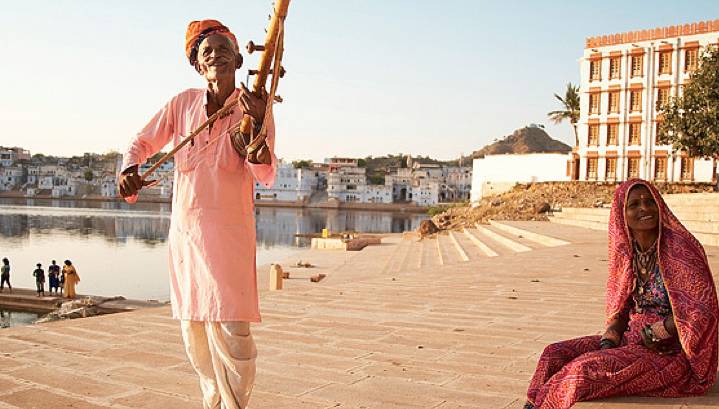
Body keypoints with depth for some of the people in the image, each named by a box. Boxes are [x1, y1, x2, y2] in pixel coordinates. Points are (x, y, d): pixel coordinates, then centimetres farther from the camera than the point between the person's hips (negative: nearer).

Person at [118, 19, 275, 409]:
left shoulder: (255, 107, -5)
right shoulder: (183, 103, 2)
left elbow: (265, 175, -16)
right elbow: (142, 143, 10)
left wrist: (256, 125, -34)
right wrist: (129, 170, -13)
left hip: (229, 231, -3)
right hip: (184, 229, 4)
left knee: (231, 328, -12)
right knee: (193, 328, 13)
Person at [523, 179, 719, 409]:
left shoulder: (678, 247, -15)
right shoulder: (627, 252, 5)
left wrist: (654, 332, -13)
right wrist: (608, 342, -6)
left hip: (672, 354, -7)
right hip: (633, 339, 7)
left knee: (587, 369, -25)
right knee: (555, 354, -6)